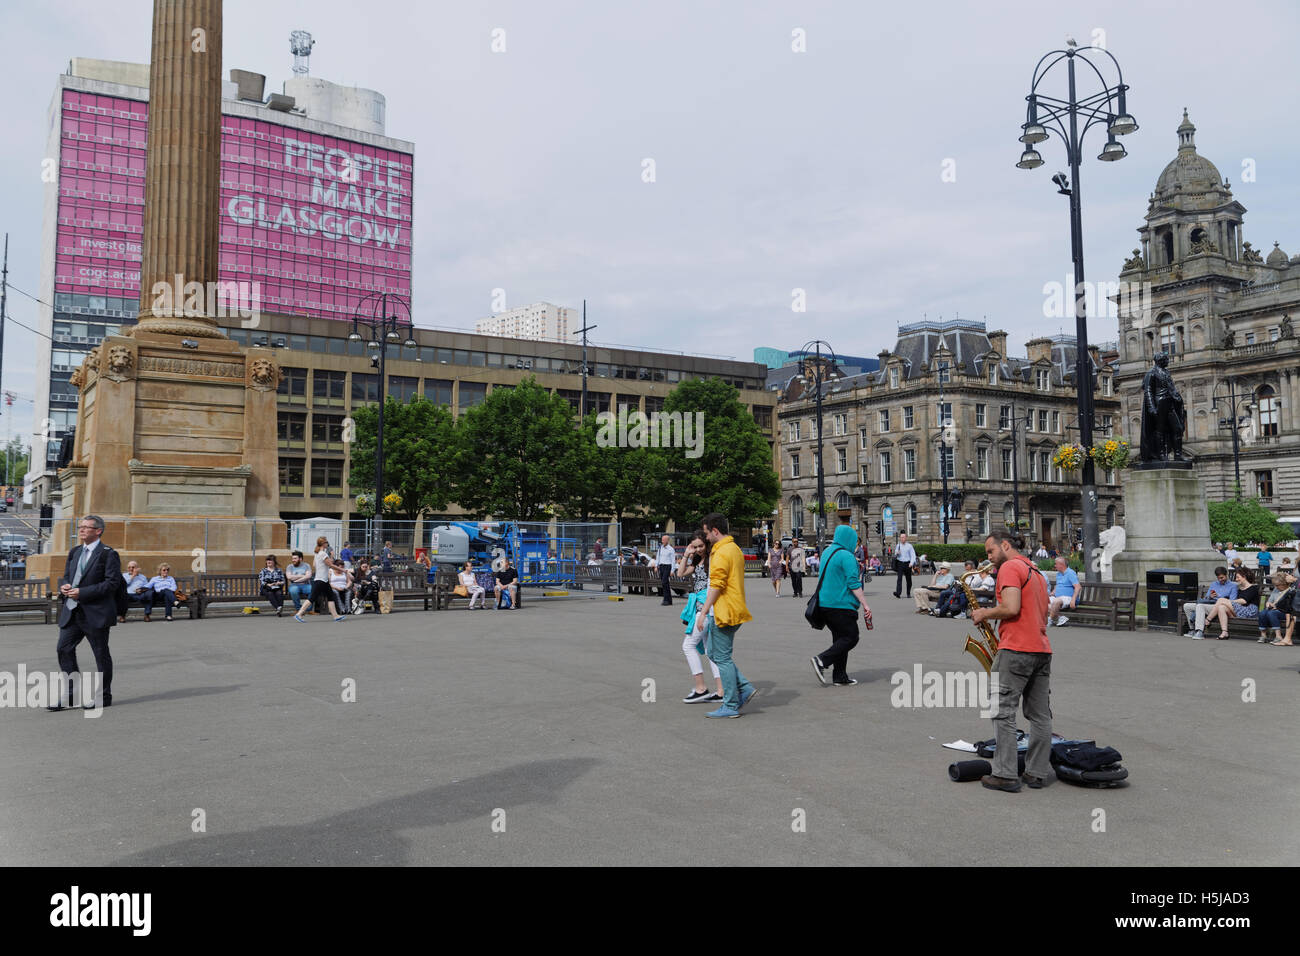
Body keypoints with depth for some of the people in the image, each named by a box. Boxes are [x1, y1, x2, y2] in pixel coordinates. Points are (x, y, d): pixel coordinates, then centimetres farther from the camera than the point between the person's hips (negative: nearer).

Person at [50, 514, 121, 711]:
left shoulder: (108, 554, -9)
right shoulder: (74, 552, 15)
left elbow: (112, 582, -16)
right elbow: (66, 576, 23)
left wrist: (82, 592, -20)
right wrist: (64, 587, -1)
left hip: (96, 613, -7)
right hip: (72, 612, 7)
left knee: (101, 654, 4)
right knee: (64, 649, 3)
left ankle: (103, 696, 15)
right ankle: (71, 695, 13)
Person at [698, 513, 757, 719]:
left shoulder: (721, 553, -16)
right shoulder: (735, 549, 16)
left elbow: (716, 586, -20)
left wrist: (704, 610, -16)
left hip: (723, 613, -10)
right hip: (734, 610, 10)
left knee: (722, 658, -3)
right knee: (713, 651, 17)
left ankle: (731, 706, 1)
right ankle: (744, 689, 13)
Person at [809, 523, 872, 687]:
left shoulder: (828, 552, 14)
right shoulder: (846, 556, -13)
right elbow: (854, 584, -18)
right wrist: (865, 605, -16)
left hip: (825, 604, 9)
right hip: (841, 605, -9)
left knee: (840, 638, 13)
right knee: (851, 637, -2)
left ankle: (840, 677, 12)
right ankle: (821, 661, -13)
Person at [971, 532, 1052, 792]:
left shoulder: (1010, 567, -7)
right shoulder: (1035, 572, 23)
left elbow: (1011, 608, -20)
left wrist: (984, 613, -5)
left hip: (1016, 651, -9)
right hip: (1042, 650, 9)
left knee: (1003, 712, -4)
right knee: (1040, 715, 9)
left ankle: (1005, 775, -5)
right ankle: (1038, 773, 13)